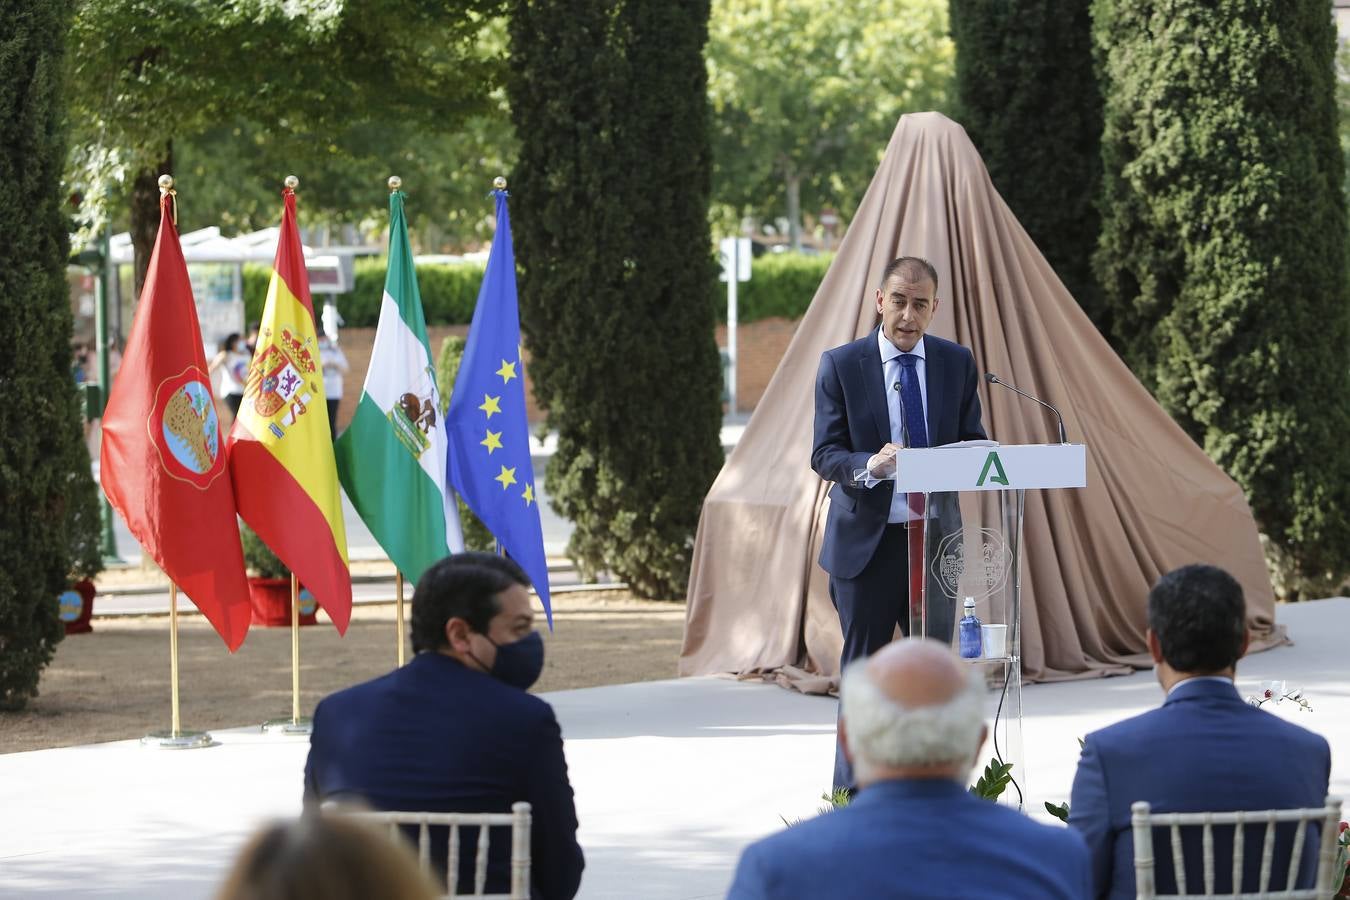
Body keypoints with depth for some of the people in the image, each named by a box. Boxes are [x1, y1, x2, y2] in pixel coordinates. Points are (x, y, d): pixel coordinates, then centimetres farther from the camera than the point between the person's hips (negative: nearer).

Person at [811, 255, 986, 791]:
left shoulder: (957, 364, 6)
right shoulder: (840, 365, -4)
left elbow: (973, 443, 9)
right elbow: (824, 454, -6)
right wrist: (868, 465, -27)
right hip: (866, 539, -3)